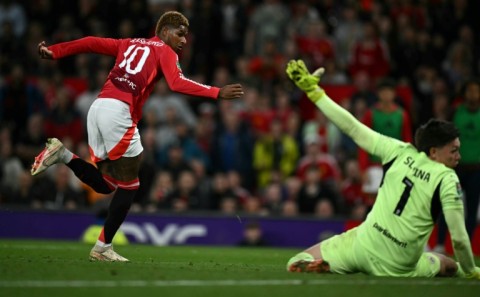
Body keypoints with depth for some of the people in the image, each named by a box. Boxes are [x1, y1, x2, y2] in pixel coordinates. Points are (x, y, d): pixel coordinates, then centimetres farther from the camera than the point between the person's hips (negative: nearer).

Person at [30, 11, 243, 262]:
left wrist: (55, 52, 16)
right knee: (128, 185, 2)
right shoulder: (165, 52, 7)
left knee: (105, 184, 15)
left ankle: (63, 155, -3)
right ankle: (102, 248, 3)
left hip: (98, 108, 7)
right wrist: (217, 93, -11)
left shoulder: (130, 44, 26)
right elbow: (177, 83, -10)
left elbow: (91, 43, 17)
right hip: (118, 111, -7)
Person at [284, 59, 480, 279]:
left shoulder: (400, 152, 1)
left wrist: (312, 89, 15)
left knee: (296, 265, 13)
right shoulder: (447, 180, -9)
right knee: (450, 267, 30)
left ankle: (323, 267, -20)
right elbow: (459, 239, -12)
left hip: (363, 246, 1)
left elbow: (354, 129, 6)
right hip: (398, 267, -1)